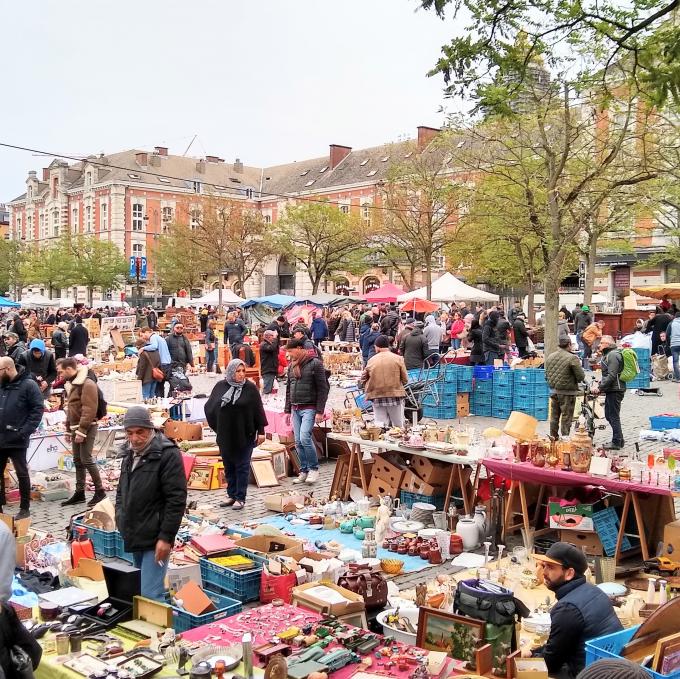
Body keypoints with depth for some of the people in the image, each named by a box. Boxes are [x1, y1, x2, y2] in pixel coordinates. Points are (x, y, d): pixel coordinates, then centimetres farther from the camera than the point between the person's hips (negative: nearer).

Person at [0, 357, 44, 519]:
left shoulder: (28, 385, -7)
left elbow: (38, 409, -11)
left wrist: (25, 432, -17)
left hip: (16, 440, -6)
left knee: (22, 473, 4)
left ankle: (25, 508, 14)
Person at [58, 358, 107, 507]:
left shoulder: (87, 384, -15)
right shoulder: (71, 384, 15)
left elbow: (89, 410, -21)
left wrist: (81, 431, -22)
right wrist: (68, 430, 19)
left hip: (87, 428, -9)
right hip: (76, 428, 9)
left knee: (86, 459, -10)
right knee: (77, 461, 10)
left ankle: (100, 491, -1)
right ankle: (79, 493, 16)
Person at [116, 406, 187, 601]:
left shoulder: (168, 455, -13)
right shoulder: (129, 454, 12)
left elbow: (176, 500, -17)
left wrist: (166, 537, -19)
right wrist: (120, 520, 13)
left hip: (155, 540, -8)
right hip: (134, 538, 8)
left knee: (150, 595, -11)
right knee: (138, 591, 16)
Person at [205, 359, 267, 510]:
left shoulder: (250, 388, -5)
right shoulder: (220, 386, 1)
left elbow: (258, 411, -4)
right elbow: (209, 407, 10)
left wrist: (261, 431, -6)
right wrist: (216, 426, 7)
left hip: (245, 435, -3)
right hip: (225, 435, 3)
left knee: (242, 467, 3)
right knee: (229, 467, 12)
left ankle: (240, 498, 10)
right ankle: (231, 495, 24)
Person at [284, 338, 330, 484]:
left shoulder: (315, 364, -7)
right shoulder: (291, 366, 14)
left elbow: (323, 388, -10)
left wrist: (320, 411, -14)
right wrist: (287, 410, 16)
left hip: (309, 408, -7)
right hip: (295, 409, 7)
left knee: (305, 438, -18)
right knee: (298, 442, 5)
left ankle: (314, 468, -2)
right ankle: (304, 471, 15)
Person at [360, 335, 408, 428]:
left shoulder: (371, 360, 1)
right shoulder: (398, 359, -2)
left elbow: (363, 380, 5)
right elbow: (405, 379, -1)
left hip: (377, 397, 1)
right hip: (395, 396, -1)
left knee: (380, 426, 3)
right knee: (398, 426, 8)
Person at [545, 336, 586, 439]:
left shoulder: (550, 357, 5)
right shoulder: (572, 358, -15)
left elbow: (546, 376, 11)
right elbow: (581, 377, -13)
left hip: (554, 391, 6)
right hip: (567, 393, -6)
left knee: (554, 417, 14)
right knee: (566, 417, 2)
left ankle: (553, 437, 22)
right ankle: (565, 437, 4)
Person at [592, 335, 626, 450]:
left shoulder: (613, 355, -15)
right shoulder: (607, 354, 19)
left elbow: (611, 376, -22)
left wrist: (600, 388, -21)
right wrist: (600, 386, 12)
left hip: (615, 390, -11)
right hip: (611, 390, 11)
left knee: (614, 416, -6)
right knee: (609, 415, 15)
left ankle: (616, 442, 0)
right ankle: (619, 440, 23)